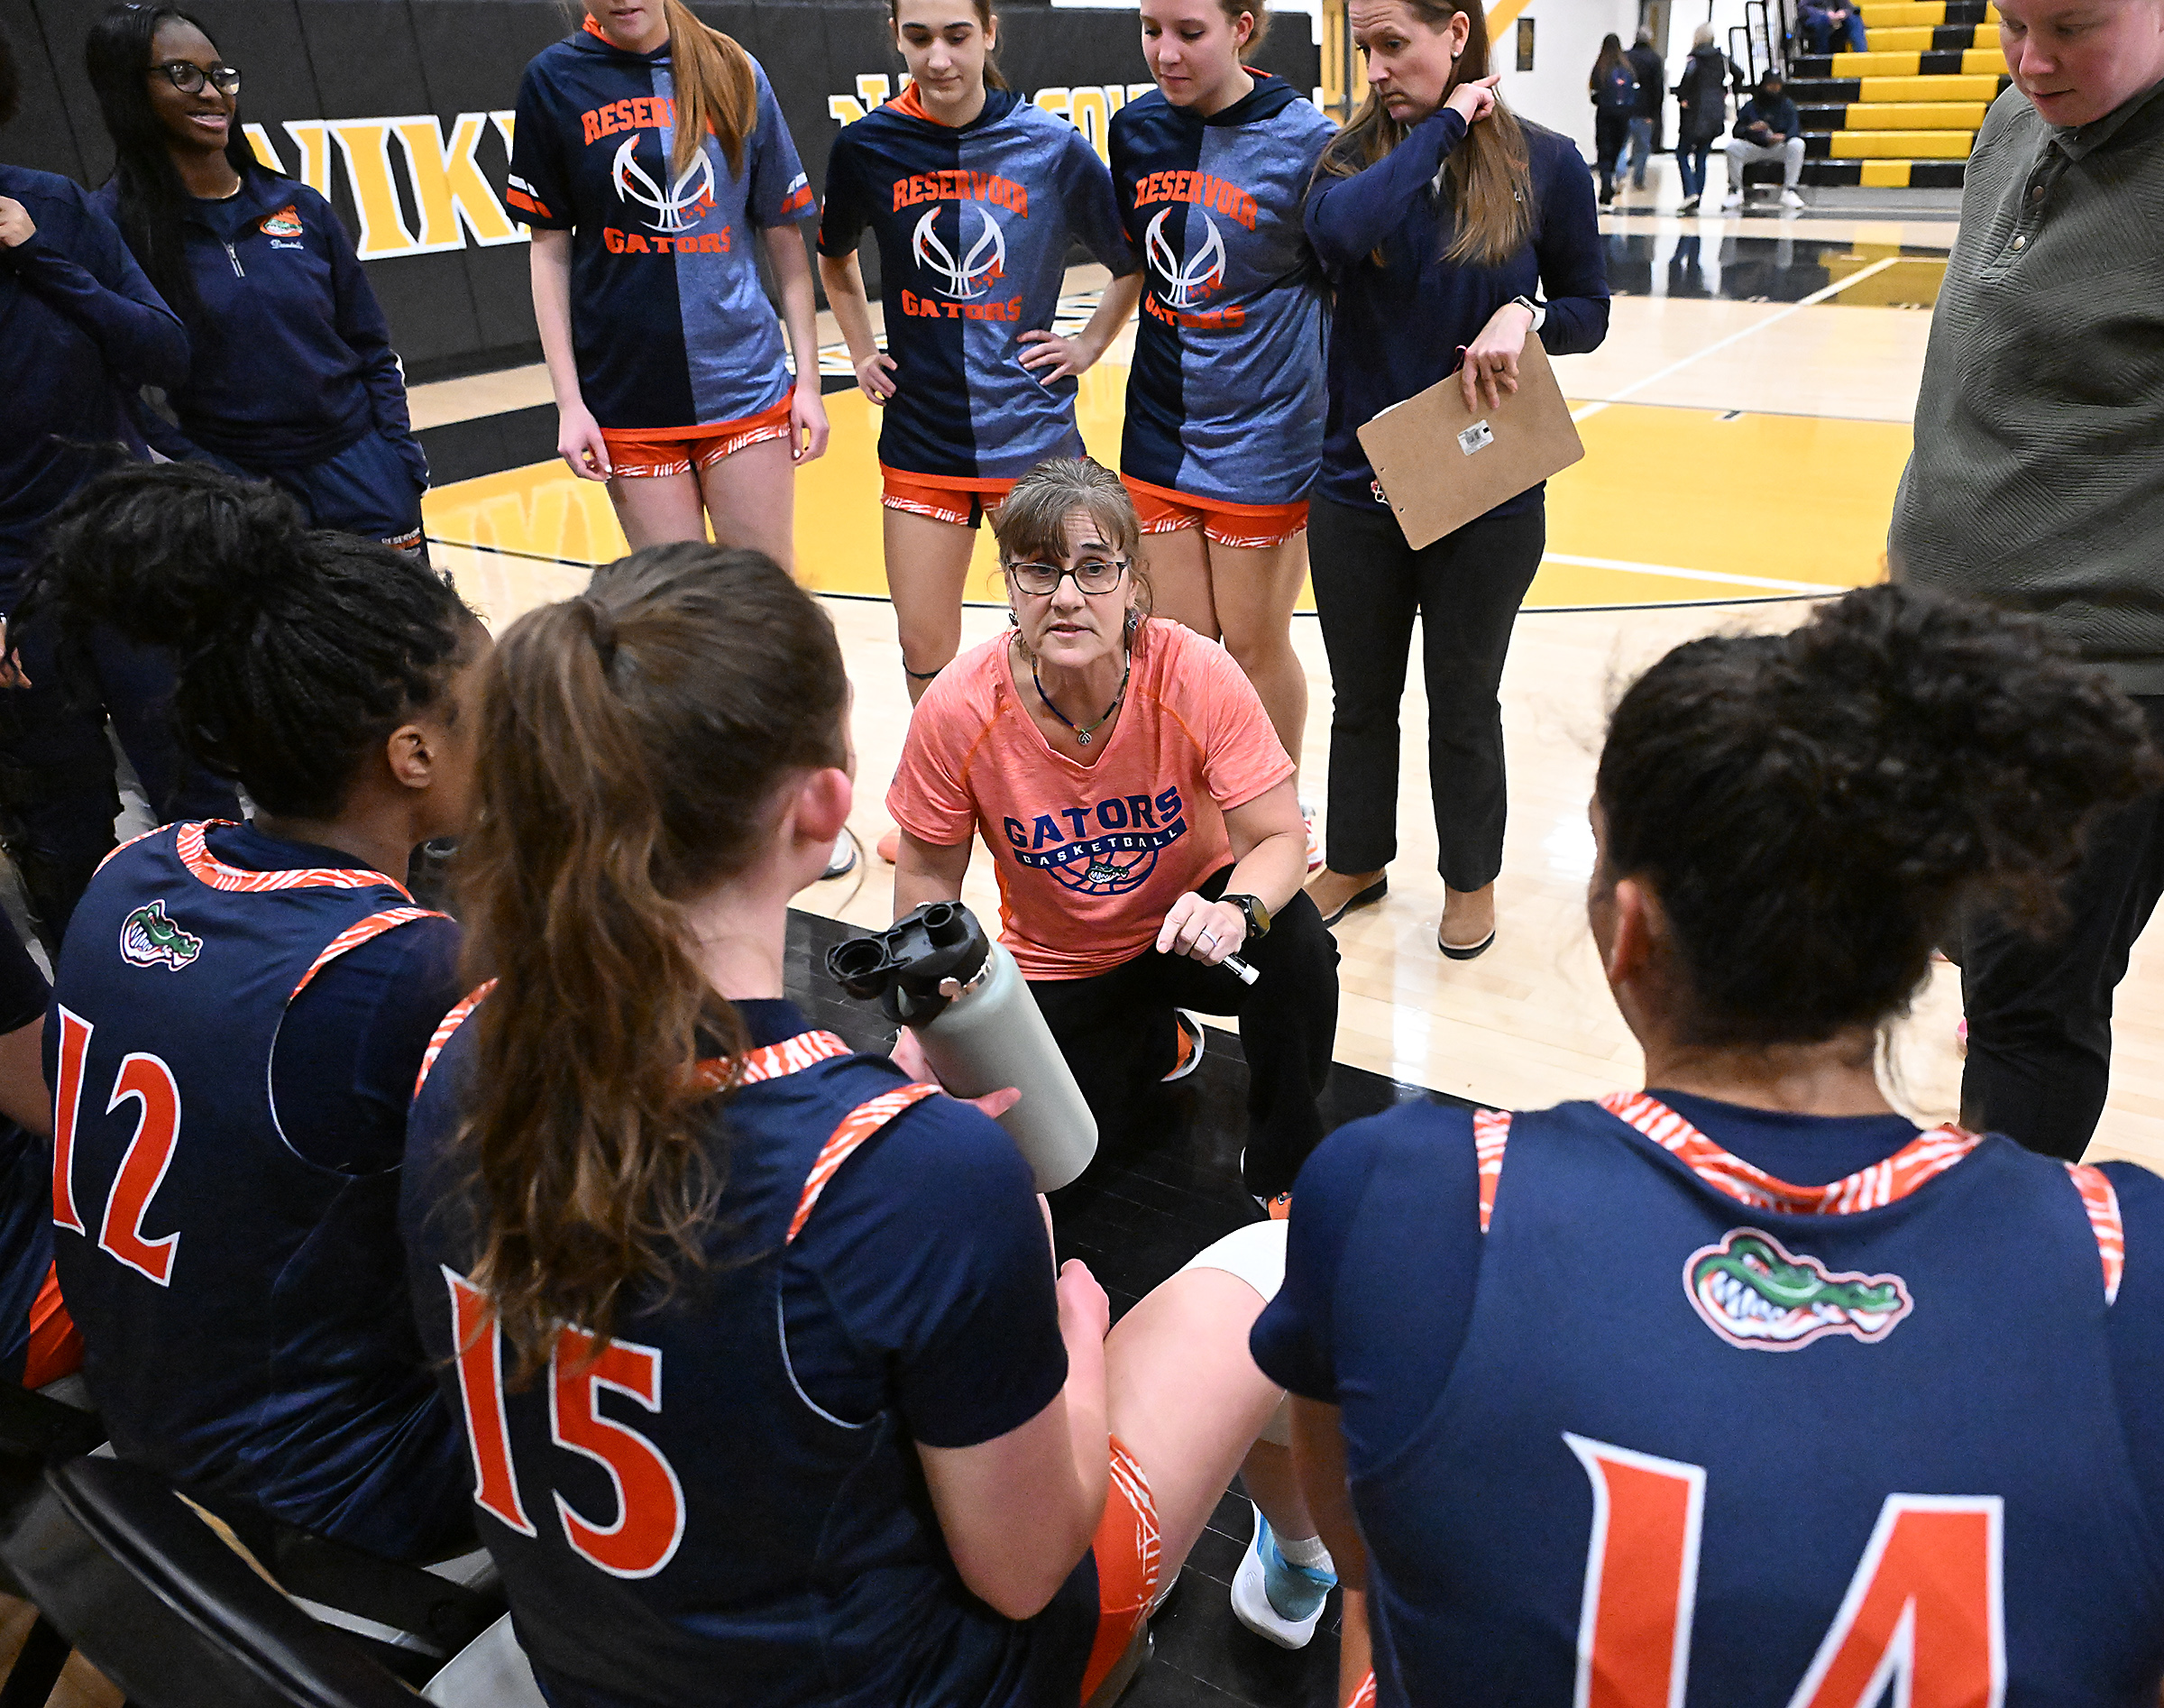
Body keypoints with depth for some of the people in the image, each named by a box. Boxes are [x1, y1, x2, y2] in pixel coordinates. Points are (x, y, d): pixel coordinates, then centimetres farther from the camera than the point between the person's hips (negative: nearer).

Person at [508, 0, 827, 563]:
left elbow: (783, 234, 9)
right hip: (628, 398, 0)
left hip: (746, 386, 1)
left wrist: (808, 378, 4)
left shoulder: (735, 74, 6)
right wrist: (568, 400, -2)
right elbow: (551, 248, 4)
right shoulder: (555, 79, 3)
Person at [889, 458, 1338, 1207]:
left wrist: (1237, 909, -43)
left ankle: (1282, 1170, -2)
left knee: (1297, 946, -32)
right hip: (1058, 965, 2)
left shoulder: (1198, 676, -26)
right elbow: (928, 876, -9)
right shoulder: (957, 710, -24)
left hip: (1187, 923, -1)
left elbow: (1279, 837, -21)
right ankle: (1157, 1044, 26)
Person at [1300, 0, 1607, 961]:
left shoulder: (1545, 163, -3)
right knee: (1362, 699, 16)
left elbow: (1588, 312, 5)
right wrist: (1444, 125, -16)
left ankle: (1470, 879, 34)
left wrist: (1524, 316, -16)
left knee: (1462, 704, 13)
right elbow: (1337, 229, -25)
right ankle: (1355, 861, 37)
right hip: (1357, 486, 2)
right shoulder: (1355, 154, -1)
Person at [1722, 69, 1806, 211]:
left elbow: (1795, 130, -8)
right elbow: (1736, 131, -6)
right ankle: (1735, 192, -16)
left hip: (1778, 148, 0)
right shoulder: (1750, 106, 1)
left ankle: (1788, 192, -24)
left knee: (1797, 144, -29)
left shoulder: (1787, 105, 2)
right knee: (1732, 145, -27)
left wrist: (1783, 137, -30)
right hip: (1754, 148, 0)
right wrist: (1750, 128, -27)